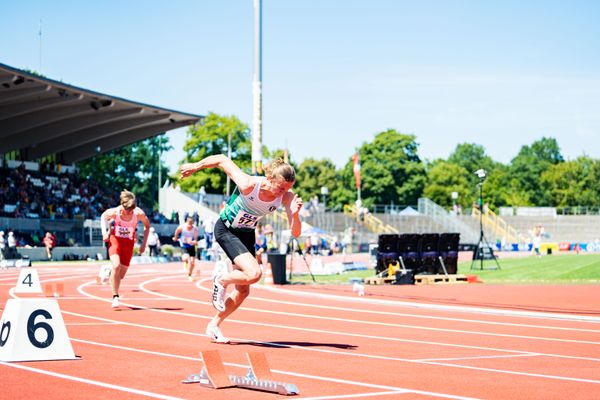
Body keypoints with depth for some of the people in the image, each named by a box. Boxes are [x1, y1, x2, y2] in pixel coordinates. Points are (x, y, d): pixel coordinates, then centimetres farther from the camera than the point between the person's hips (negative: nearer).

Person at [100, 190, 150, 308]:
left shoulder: (139, 213, -23)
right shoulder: (115, 212, -23)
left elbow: (147, 225, -3)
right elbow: (103, 216, 1)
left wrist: (144, 244, -5)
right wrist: (104, 232, -11)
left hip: (128, 243, 2)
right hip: (115, 240, -2)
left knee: (121, 275, 4)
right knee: (116, 266, -26)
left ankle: (109, 272, 41)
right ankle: (115, 297, -16)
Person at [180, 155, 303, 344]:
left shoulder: (286, 196, -21)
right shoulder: (248, 185, -33)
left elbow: (295, 233, -23)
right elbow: (222, 159, -20)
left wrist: (295, 214, -44)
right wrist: (195, 166, -7)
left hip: (247, 234, 6)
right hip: (226, 229, -6)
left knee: (243, 291, 8)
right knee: (254, 273, -27)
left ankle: (214, 326, 28)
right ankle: (221, 280, 2)